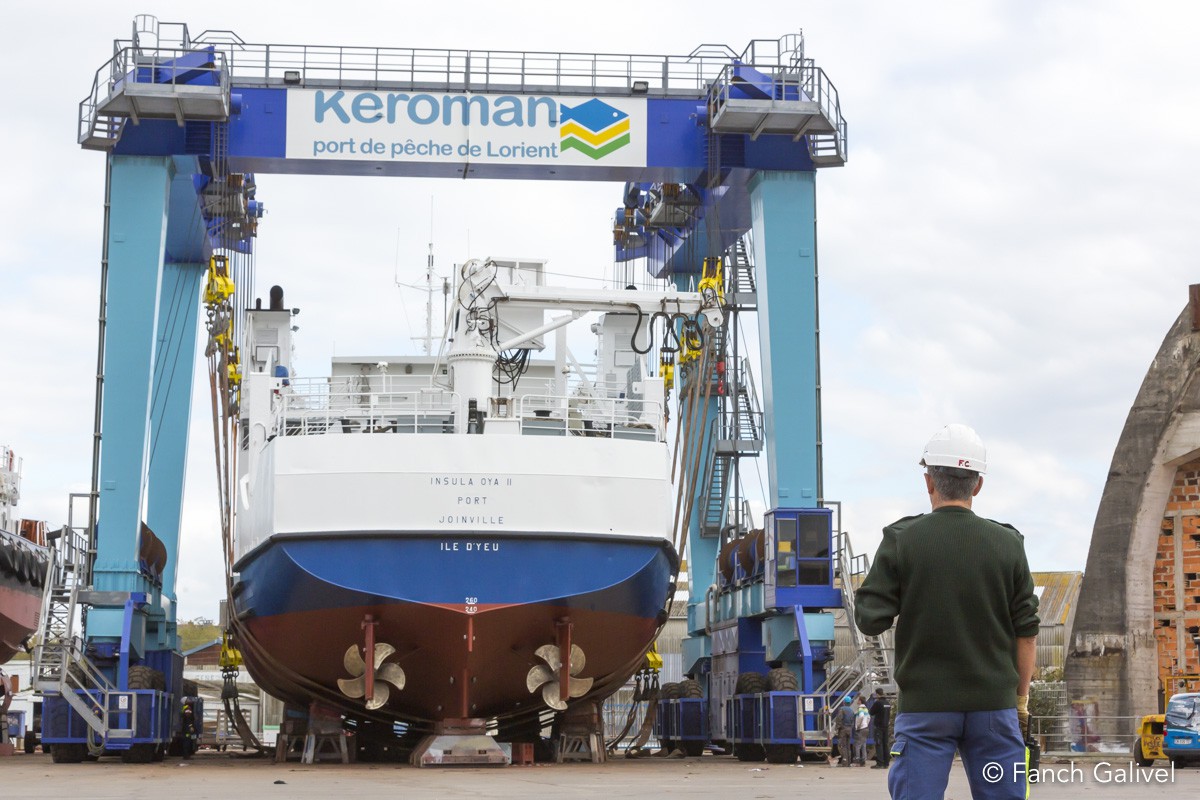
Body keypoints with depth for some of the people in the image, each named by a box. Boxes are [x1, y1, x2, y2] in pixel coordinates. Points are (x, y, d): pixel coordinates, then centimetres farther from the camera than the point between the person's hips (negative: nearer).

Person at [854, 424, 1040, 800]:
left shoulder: (902, 540, -5)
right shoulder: (1007, 543, 1)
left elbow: (870, 620, -7)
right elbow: (1026, 633, 3)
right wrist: (1021, 699, 13)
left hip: (926, 705, -1)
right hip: (994, 703, 2)